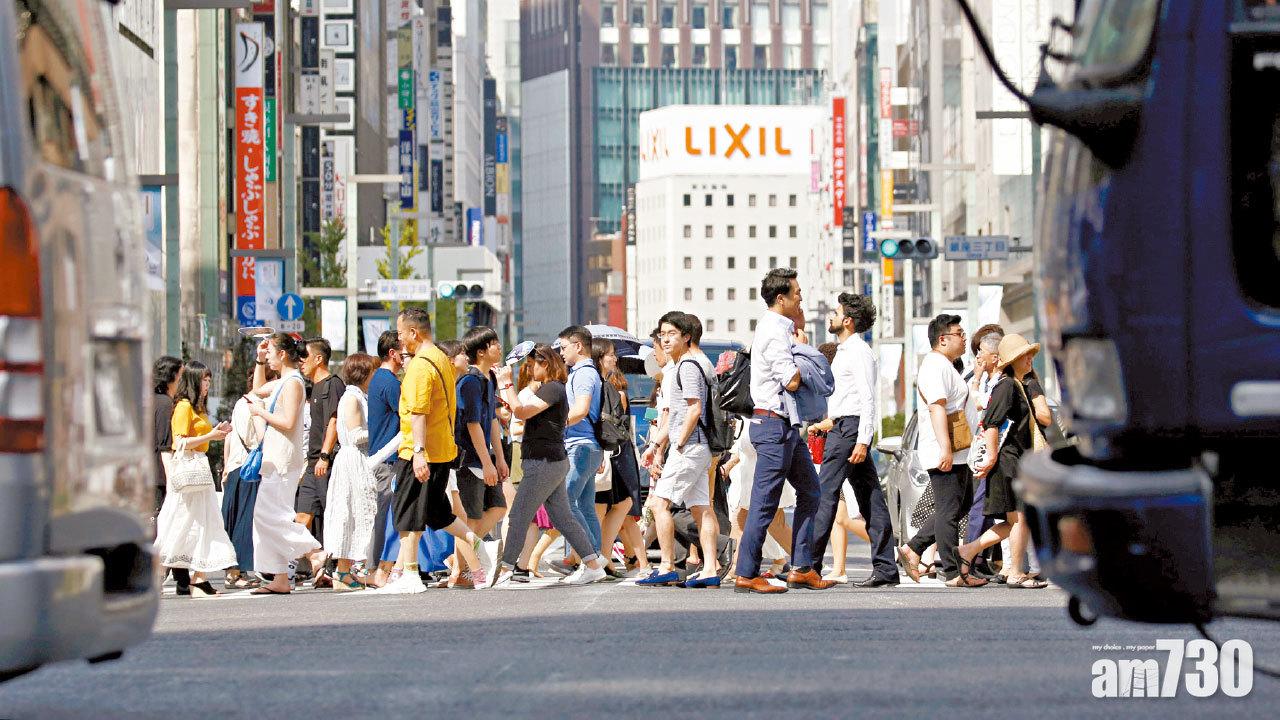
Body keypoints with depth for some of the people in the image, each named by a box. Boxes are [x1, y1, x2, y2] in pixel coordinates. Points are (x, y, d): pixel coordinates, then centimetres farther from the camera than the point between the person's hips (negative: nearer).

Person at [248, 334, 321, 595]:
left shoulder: (293, 383, -12)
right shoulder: (282, 382, 17)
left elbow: (288, 422, -22)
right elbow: (258, 389, 37)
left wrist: (261, 412, -10)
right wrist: (260, 362, 27)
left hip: (285, 456, -10)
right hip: (274, 456, 10)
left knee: (267, 513, -16)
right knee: (268, 516, 7)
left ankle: (312, 550, -15)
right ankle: (280, 579, 6)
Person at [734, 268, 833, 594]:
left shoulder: (781, 328, 16)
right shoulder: (773, 332, -16)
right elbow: (792, 381, -20)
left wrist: (800, 327, 16)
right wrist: (800, 346, -4)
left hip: (787, 425, 11)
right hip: (774, 424, -11)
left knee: (809, 490, 12)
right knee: (764, 503, -7)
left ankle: (802, 568, 13)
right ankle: (746, 575, -3)